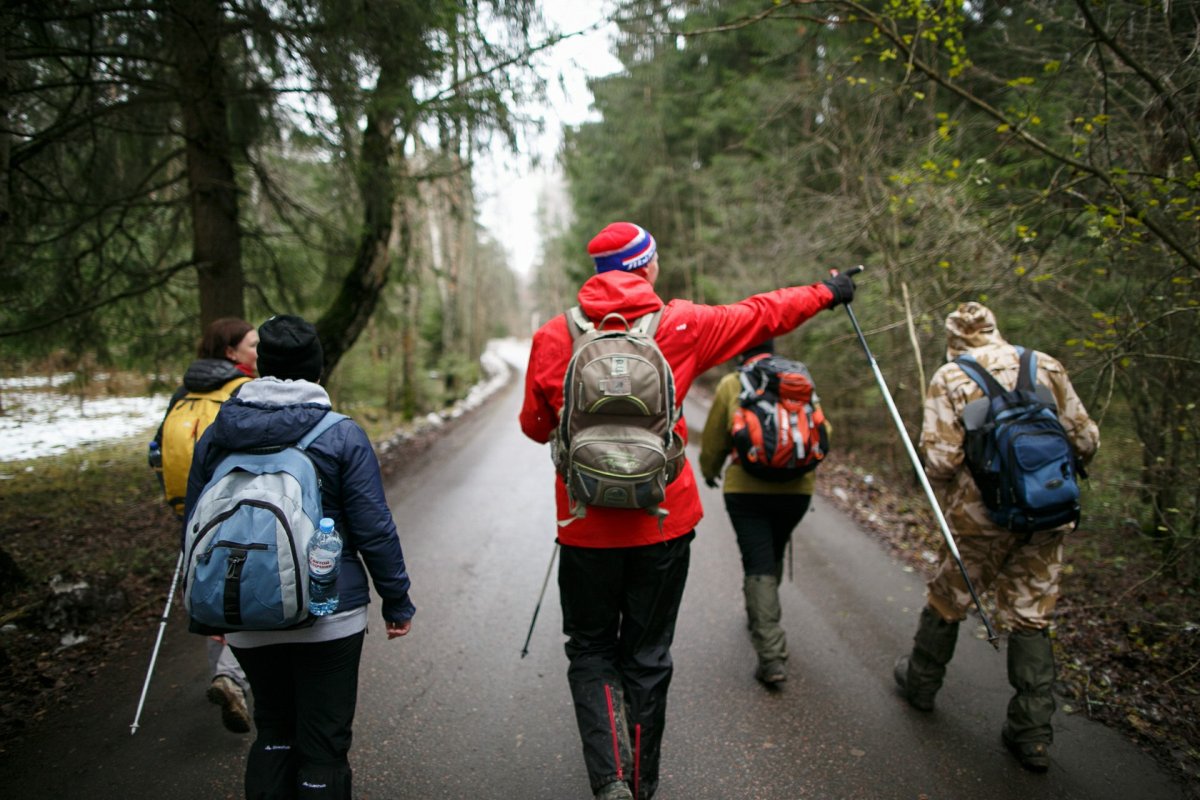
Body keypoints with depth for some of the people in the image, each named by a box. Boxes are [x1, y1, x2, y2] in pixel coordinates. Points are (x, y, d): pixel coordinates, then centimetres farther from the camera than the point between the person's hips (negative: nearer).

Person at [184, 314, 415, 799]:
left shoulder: (214, 437, 3)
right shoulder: (342, 436, -10)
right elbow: (375, 530, -11)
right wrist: (397, 601, 0)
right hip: (328, 615, -4)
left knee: (273, 731, 23)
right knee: (323, 741, 8)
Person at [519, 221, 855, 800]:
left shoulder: (553, 338, -5)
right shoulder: (683, 325, -5)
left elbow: (535, 426, 6)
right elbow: (761, 315, 10)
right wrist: (825, 292, 26)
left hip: (587, 529, 0)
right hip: (664, 524, 1)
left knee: (591, 651, 16)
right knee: (647, 655, 16)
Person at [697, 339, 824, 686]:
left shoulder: (731, 385, -2)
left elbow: (713, 440, 5)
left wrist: (710, 472, 24)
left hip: (746, 488, -3)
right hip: (796, 488, 3)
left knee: (758, 565, 0)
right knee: (773, 556, 24)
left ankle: (772, 657, -6)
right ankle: (758, 615, 45)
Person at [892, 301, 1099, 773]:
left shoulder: (950, 377, -6)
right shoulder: (1046, 367, 5)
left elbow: (939, 457, -14)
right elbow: (1086, 440, 5)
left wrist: (945, 492, 7)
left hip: (983, 511, -3)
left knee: (947, 599, 17)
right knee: (1030, 617, 12)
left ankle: (921, 681, 37)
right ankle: (1032, 734, 16)